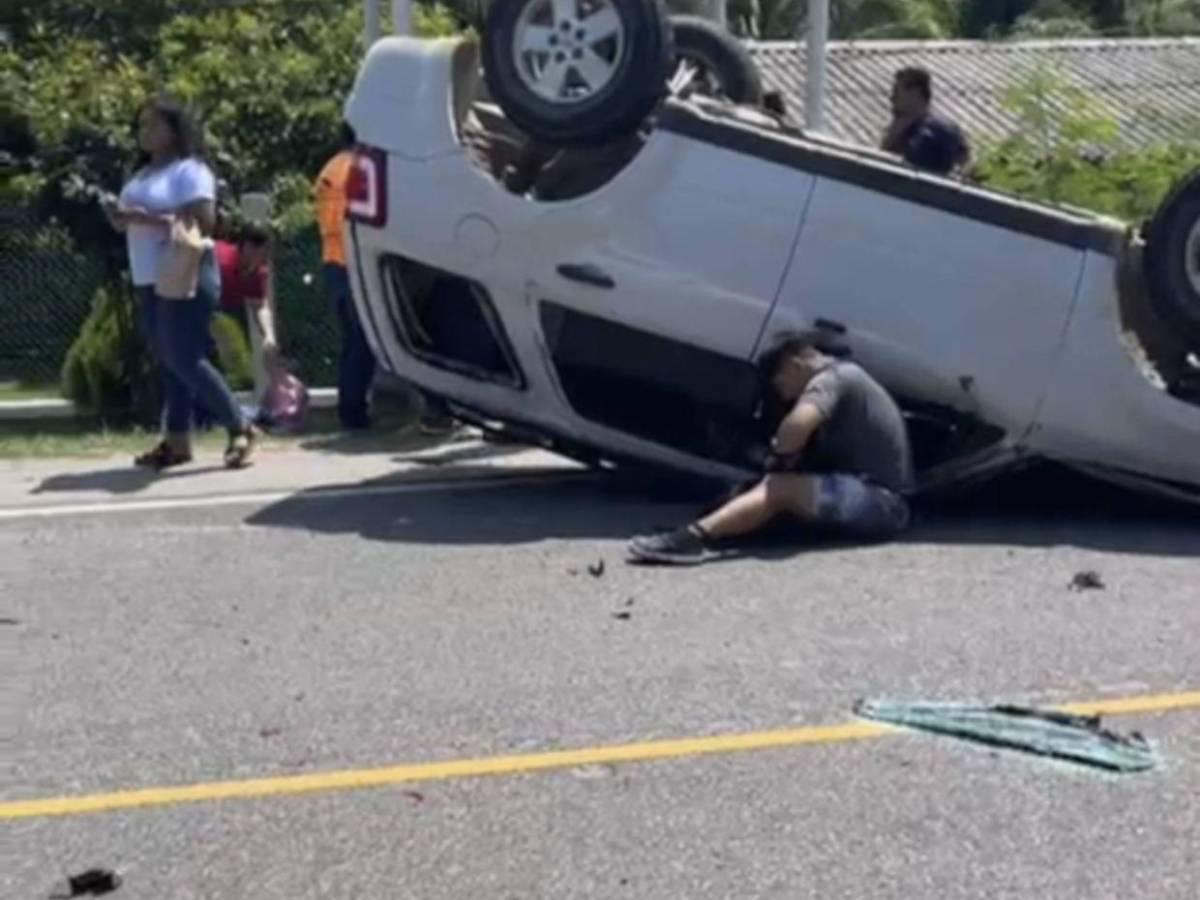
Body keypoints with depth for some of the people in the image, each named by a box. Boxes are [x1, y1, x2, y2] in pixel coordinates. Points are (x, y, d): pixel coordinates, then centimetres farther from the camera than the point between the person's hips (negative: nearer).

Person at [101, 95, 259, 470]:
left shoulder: (190, 169, -9)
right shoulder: (143, 173, 18)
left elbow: (203, 221, -20)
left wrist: (146, 217, -24)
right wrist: (123, 218, -1)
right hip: (149, 280, 9)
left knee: (185, 360, -12)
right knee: (168, 363, 7)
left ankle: (241, 429, -4)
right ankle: (177, 440, 10)